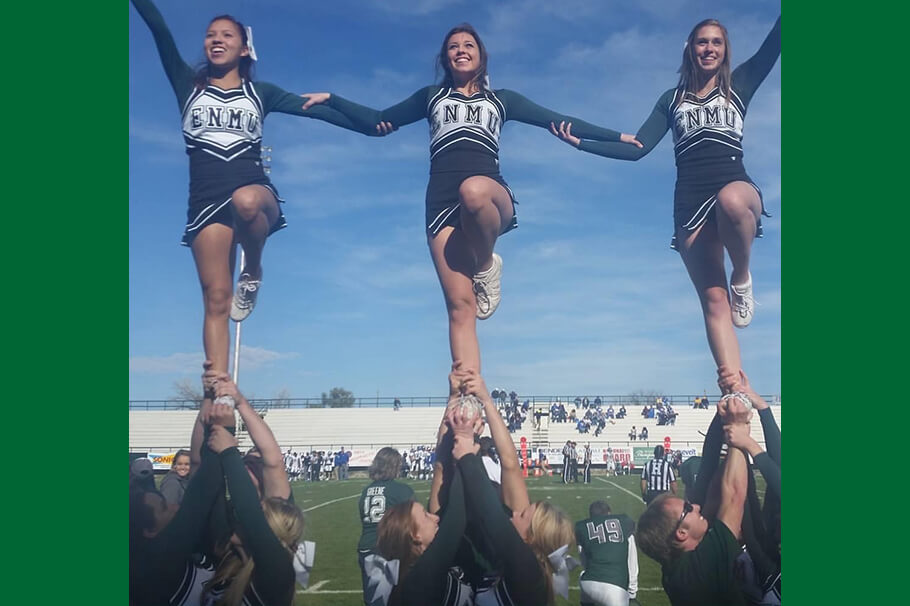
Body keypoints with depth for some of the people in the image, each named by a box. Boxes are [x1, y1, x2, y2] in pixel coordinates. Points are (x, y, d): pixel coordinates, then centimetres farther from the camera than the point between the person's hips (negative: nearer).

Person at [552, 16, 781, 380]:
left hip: (737, 187, -1)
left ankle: (742, 278, -13)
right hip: (691, 203, 2)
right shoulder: (672, 99, 19)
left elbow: (772, 47, 1)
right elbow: (636, 148, 12)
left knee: (730, 200, -41)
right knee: (714, 301, -9)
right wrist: (581, 143, 4)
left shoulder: (739, 85, 16)